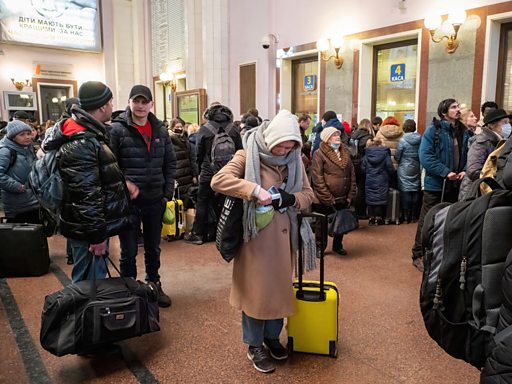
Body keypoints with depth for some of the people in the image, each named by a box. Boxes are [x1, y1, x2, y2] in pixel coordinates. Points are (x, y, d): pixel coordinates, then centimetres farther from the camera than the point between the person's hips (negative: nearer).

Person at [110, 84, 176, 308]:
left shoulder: (160, 130, 6)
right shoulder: (117, 129, -8)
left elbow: (170, 163, 9)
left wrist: (168, 193, 3)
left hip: (155, 200, 4)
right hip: (128, 200, -4)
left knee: (153, 249, 18)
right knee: (128, 251, 9)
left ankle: (154, 285, 36)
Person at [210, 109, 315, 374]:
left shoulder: (294, 160, 3)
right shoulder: (248, 156, -10)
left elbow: (308, 195, 7)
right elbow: (218, 181, -20)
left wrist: (291, 198, -16)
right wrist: (255, 190, -29)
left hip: (282, 235, 5)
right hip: (255, 235, -5)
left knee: (279, 287, 16)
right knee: (256, 288, 6)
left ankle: (272, 336, 38)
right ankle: (255, 345, 25)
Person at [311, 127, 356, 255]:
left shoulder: (345, 152, 9)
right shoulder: (319, 154, -9)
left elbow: (352, 175, 10)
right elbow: (317, 179, -14)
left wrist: (350, 195, 2)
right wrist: (328, 199, -15)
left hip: (343, 199, 5)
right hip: (324, 201, -5)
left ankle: (338, 245, 37)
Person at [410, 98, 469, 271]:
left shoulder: (464, 132, 9)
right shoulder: (433, 130, -10)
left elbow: (468, 155, 13)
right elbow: (425, 157, -18)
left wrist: (465, 171, -7)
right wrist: (445, 172, -22)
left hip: (455, 185, 6)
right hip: (435, 184, -6)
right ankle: (418, 255, 14)